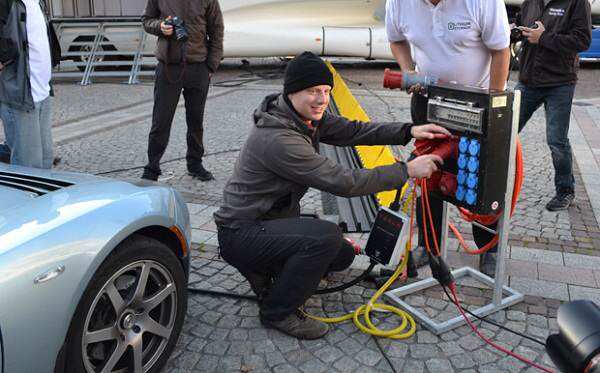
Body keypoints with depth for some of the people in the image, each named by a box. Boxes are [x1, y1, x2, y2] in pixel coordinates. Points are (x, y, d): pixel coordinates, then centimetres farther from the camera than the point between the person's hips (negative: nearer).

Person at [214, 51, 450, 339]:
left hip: (273, 219, 9)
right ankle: (278, 312, -9)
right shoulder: (278, 139, -30)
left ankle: (269, 272, 20)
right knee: (326, 237, -30)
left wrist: (408, 131, -14)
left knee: (343, 256, 9)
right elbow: (344, 182, -31)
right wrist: (407, 171, -25)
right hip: (240, 235, -9)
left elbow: (351, 130, -1)